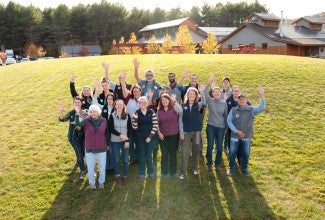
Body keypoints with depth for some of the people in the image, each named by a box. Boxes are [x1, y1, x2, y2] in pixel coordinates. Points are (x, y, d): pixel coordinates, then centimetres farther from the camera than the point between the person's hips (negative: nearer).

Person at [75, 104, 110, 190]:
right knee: (90, 168, 13)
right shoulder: (87, 121, -8)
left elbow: (107, 133, 4)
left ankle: (101, 182, 33)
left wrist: (108, 144, 10)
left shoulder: (104, 121, -6)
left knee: (102, 167, 13)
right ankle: (92, 183, 32)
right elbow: (78, 124, -27)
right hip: (90, 149, 0)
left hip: (102, 148, 0)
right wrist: (77, 113, -38)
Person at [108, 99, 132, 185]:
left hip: (125, 141, 1)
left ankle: (125, 176, 20)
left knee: (125, 160, 5)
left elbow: (129, 129, -1)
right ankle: (117, 176, 23)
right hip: (115, 141, -1)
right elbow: (111, 129, -8)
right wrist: (120, 135, -21)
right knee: (116, 160, 7)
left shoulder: (127, 116, -1)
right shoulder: (112, 116, -3)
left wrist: (127, 140, -7)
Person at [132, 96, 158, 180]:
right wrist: (135, 119, -23)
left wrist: (150, 136, -8)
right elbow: (134, 127, -6)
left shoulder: (151, 112, -2)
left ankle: (151, 172, 22)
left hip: (149, 137, 0)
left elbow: (155, 125, -4)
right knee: (141, 155, 8)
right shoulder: (136, 113, -2)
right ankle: (141, 173, 22)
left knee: (149, 155, 6)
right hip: (140, 138, 0)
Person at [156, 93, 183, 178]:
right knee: (164, 154, 9)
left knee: (173, 154, 9)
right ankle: (164, 172, 24)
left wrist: (175, 101, -26)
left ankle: (173, 172, 23)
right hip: (163, 136, 2)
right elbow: (157, 123, 6)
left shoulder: (174, 108, -5)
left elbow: (180, 111, -27)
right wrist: (159, 132, -2)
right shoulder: (159, 110, 3)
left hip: (174, 135, -1)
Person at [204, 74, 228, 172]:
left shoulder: (224, 103, 1)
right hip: (211, 126, -1)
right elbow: (205, 92, -23)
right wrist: (209, 82, -34)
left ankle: (217, 164, 25)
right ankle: (209, 163, 23)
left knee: (219, 147, 9)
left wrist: (226, 126, 8)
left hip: (221, 127, 2)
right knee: (210, 146, 5)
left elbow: (226, 115, 7)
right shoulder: (210, 101, -5)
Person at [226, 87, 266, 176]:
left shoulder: (251, 109, -4)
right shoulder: (233, 110, -4)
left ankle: (244, 168, 33)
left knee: (246, 154, 13)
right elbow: (229, 120, -4)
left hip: (246, 137, 0)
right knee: (232, 153, 8)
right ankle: (231, 168, 27)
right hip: (235, 136, 0)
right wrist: (236, 131, -12)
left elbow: (262, 107, -19)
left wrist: (261, 96, -35)